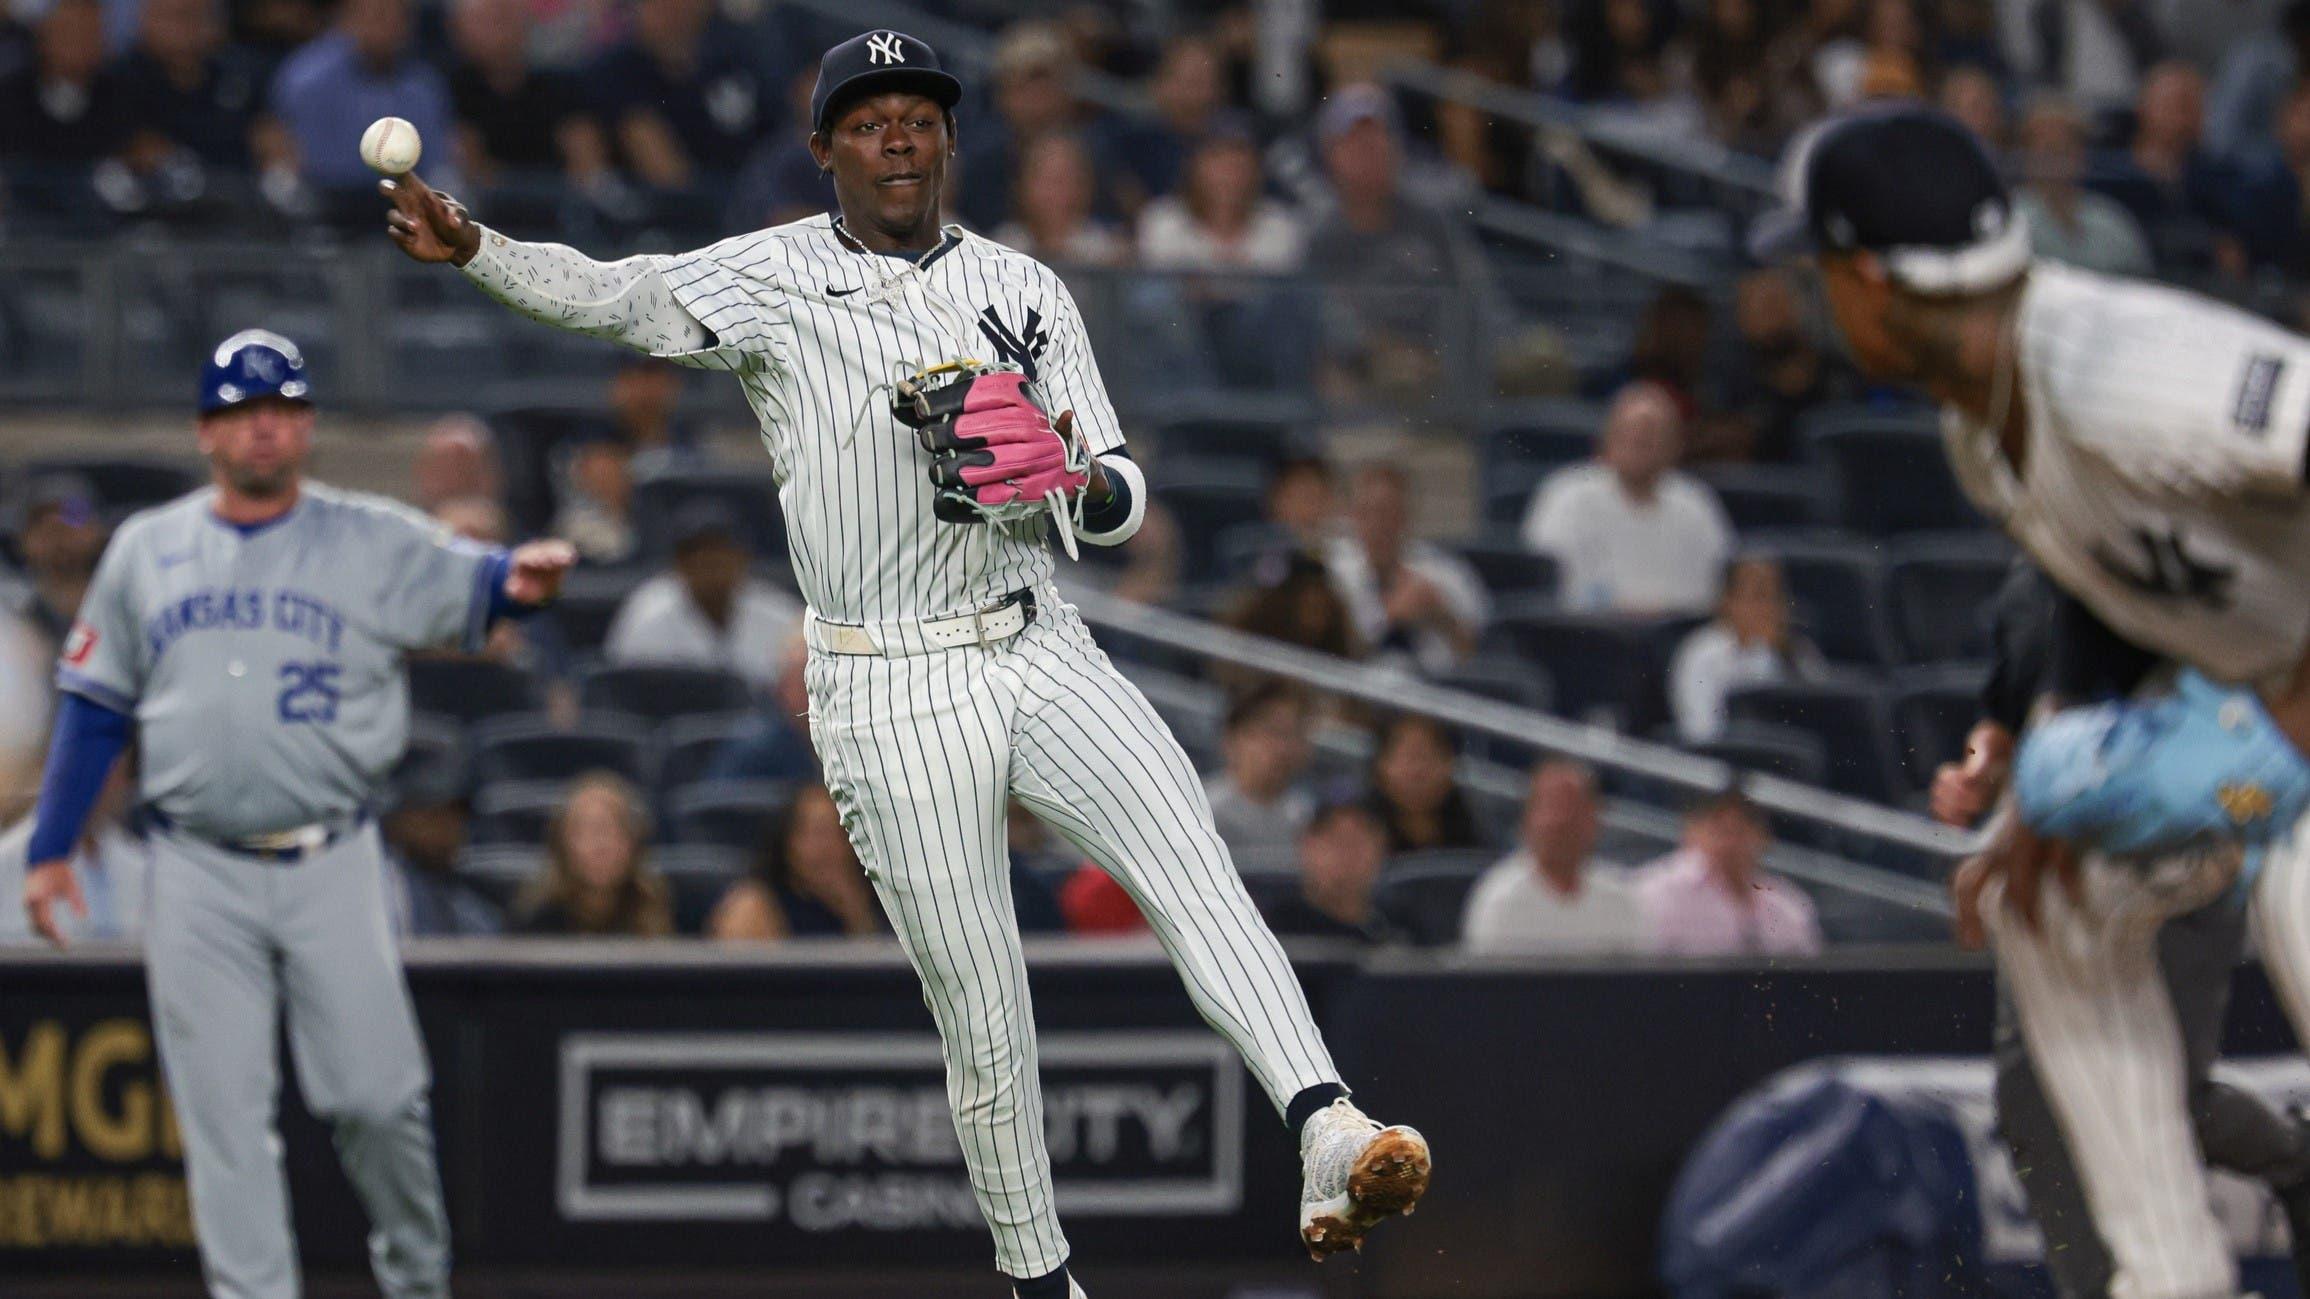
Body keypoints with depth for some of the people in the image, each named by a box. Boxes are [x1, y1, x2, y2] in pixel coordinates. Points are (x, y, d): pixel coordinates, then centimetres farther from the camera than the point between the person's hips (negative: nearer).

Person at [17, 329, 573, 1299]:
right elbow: (94, 704, 14)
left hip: (330, 865, -1)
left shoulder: (371, 542, 2)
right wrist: (50, 848, 9)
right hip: (197, 876, 2)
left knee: (374, 1095, -3)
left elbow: (467, 585, -15)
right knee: (224, 1113, -1)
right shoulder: (146, 550, 9)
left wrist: (518, 581, -39)